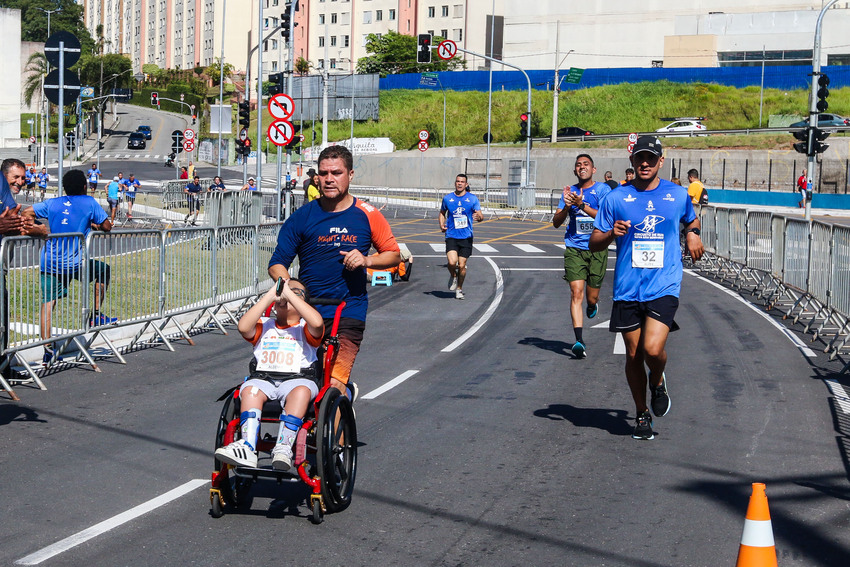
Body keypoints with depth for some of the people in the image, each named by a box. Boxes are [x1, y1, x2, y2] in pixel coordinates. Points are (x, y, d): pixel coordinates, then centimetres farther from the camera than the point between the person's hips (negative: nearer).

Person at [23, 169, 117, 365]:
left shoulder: (52, 203, 11)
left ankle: (47, 349, -6)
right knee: (104, 270, 23)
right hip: (75, 264, -3)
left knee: (48, 303, 3)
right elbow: (107, 227, 2)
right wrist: (94, 225, 21)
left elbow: (27, 213, 6)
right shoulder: (89, 203, 1)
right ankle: (95, 316, 25)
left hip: (49, 263, 3)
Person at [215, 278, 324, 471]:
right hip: (263, 378, 2)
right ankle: (247, 448, -41)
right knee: (250, 390, -31)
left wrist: (289, 294, -7)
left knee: (301, 390, -36)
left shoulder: (305, 329, 13)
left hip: (297, 378, -2)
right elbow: (243, 327, -2)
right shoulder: (264, 326, 21)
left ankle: (283, 448, -39)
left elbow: (317, 323, -13)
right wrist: (270, 295, -1)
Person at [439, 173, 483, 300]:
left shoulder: (473, 199, 2)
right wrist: (442, 224, 4)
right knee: (452, 262, -19)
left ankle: (459, 289, 22)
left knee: (462, 265, 0)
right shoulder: (447, 198, 6)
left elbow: (481, 216, 0)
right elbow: (442, 212, 22)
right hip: (451, 236, 0)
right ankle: (453, 276, 15)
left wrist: (479, 216, -24)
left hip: (466, 237, 0)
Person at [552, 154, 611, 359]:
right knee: (576, 293, -14)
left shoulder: (602, 189, 0)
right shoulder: (570, 191, 10)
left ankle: (592, 305, 46)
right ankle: (579, 340, -17)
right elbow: (556, 223, 8)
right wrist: (566, 207, -12)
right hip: (574, 249, 1)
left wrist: (581, 205, -22)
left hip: (597, 249, -1)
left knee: (592, 297, 7)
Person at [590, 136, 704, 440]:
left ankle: (658, 382, 17)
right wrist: (611, 233, -16)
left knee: (653, 349, -19)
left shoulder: (678, 194, 6)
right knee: (633, 355, 7)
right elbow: (594, 243, 6)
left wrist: (693, 233, 4)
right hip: (627, 289, 1)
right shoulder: (616, 198, 3)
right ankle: (642, 415, 27)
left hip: (664, 287, -1)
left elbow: (691, 220, 27)